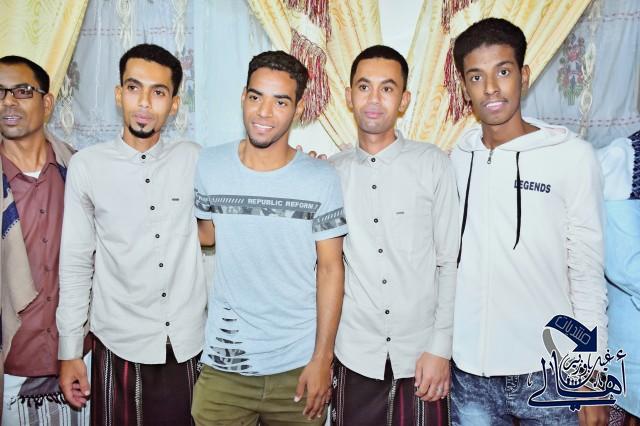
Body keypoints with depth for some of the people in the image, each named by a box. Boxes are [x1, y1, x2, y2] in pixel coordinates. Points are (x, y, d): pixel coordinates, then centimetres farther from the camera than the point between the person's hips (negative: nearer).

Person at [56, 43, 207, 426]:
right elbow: (75, 264, 1)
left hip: (190, 344, 1)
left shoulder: (193, 160, -1)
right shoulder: (86, 166, -3)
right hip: (120, 346, -1)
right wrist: (69, 352, 2)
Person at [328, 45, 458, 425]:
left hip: (421, 352, -1)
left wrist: (441, 348, -5)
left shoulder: (434, 165, -4)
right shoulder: (331, 172, 2)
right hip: (355, 354, 2)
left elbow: (450, 262, -3)